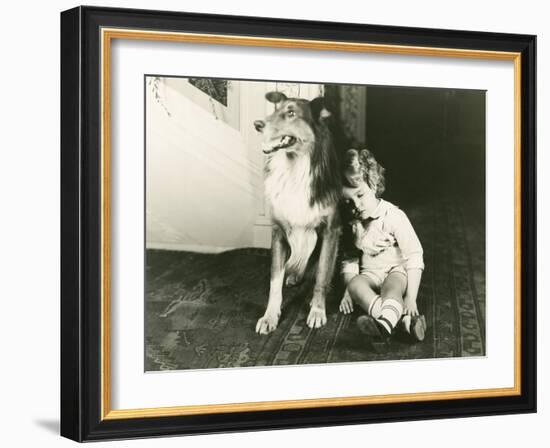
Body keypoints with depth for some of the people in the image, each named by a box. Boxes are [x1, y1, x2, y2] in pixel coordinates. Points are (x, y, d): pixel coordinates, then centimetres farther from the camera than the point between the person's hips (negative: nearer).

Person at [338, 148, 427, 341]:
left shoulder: (394, 216, -12)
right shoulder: (352, 221, 6)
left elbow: (414, 257, -16)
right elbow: (350, 259, 14)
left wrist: (411, 297, -24)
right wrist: (349, 290, -2)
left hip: (396, 270, -4)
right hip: (369, 275, 4)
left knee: (392, 286, -38)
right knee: (355, 284, -30)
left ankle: (384, 321, -71)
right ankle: (405, 319, -49)